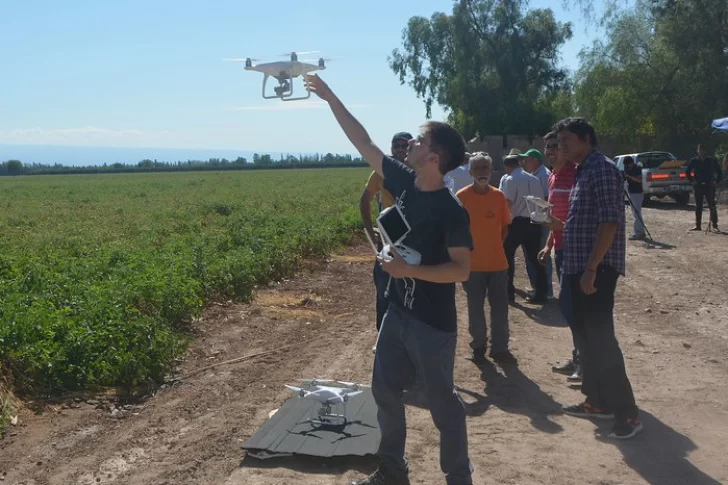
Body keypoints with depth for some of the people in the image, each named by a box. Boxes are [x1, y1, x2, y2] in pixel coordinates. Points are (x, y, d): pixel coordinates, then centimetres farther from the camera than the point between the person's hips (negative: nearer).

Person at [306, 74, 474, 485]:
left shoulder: (451, 210, -18)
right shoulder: (403, 182, 0)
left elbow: (461, 270, -20)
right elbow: (363, 142, 5)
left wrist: (410, 269, -28)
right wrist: (330, 96, 7)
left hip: (433, 323, -7)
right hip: (397, 312, 8)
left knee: (442, 402, 6)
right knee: (386, 392, 16)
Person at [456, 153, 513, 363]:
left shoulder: (499, 196, 1)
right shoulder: (461, 197, -8)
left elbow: (504, 227, 11)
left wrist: (494, 248, 5)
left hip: (498, 262, 2)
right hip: (473, 264, -2)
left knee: (500, 308, 7)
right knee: (475, 308, 7)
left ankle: (500, 348, 18)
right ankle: (478, 347, 21)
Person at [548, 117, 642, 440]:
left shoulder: (602, 169, -14)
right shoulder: (583, 171, 16)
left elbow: (610, 222, -22)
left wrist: (592, 267, -24)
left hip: (597, 268, -10)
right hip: (579, 266, 10)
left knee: (601, 338, -8)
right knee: (586, 335, 14)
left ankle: (626, 412, 0)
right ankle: (598, 400, 25)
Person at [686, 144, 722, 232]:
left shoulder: (712, 161, -2)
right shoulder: (694, 161, 2)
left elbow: (719, 172, 5)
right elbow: (687, 172, 14)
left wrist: (716, 181, -6)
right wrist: (692, 181, 3)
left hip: (709, 186, -2)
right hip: (698, 186, 2)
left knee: (712, 206, -4)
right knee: (698, 206, 5)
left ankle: (715, 225, 0)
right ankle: (698, 225, 11)